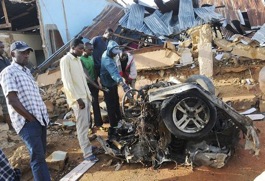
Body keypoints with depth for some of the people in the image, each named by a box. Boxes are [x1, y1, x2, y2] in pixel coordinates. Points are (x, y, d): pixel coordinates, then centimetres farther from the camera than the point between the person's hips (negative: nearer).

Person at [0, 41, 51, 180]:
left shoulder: (26, 71, 18)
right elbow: (12, 101, -16)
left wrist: (43, 115, 9)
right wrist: (31, 118, -12)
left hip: (41, 118, 8)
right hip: (27, 122, -8)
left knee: (41, 154, 14)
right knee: (38, 157, -9)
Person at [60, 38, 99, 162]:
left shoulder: (78, 59, 15)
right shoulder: (65, 60, -11)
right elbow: (67, 82, -17)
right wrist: (77, 98, -19)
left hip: (86, 96, 8)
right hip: (77, 98, -8)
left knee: (86, 124, 15)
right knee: (82, 126, -5)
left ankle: (87, 146, 29)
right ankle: (87, 153, 2)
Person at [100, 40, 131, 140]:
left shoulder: (107, 54, 0)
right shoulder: (107, 61, -33)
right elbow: (114, 74, -49)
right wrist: (124, 85, -61)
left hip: (112, 84, 10)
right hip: (108, 86, -10)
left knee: (116, 103, 23)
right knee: (111, 107, -3)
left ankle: (119, 121, 43)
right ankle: (113, 130, 6)